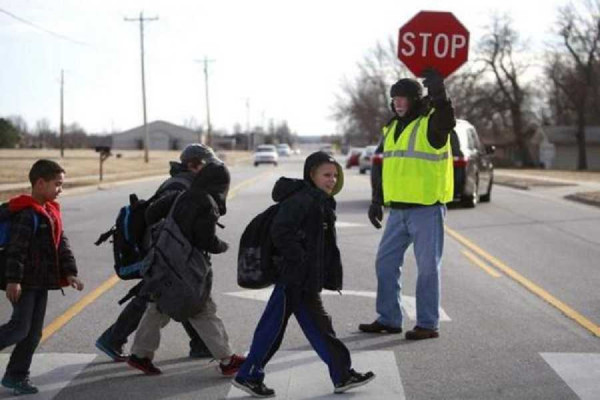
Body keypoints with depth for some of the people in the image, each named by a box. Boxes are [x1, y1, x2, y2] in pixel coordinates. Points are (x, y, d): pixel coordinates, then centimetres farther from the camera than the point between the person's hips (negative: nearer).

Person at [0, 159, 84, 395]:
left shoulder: (50, 212, 14)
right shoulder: (27, 214, -15)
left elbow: (61, 244, 16)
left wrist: (69, 272, 6)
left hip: (41, 282, 9)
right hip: (24, 283, -9)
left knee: (34, 332, 9)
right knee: (20, 328, -12)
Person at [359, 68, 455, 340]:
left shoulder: (431, 124, -8)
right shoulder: (391, 128, 15)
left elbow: (446, 122, -34)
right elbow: (380, 167, 20)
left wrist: (438, 94, -48)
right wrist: (376, 201, 15)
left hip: (427, 209, -8)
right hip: (398, 210, 8)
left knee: (428, 266, -1)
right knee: (386, 262, 11)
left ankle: (428, 324, 7)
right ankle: (389, 319, 21)